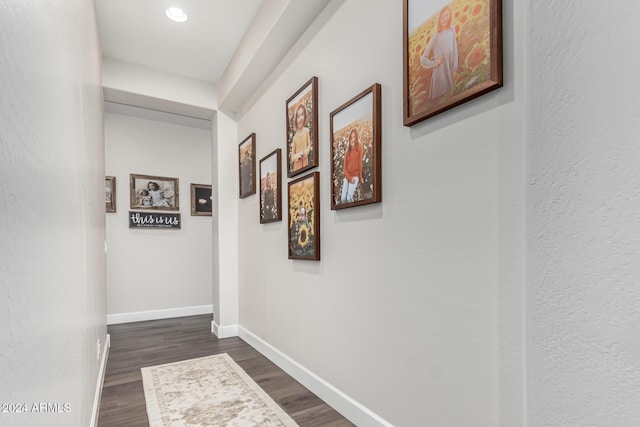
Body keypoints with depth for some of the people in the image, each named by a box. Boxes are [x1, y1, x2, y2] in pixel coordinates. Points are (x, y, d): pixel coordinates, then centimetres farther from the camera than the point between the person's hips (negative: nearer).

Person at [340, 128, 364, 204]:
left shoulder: (359, 147, -1)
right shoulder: (347, 150, 10)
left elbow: (360, 163, -2)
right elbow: (344, 167, 7)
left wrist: (360, 177, -3)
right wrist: (349, 178, -8)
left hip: (355, 176, -4)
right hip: (347, 176, 4)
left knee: (349, 198, -21)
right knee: (343, 199, -11)